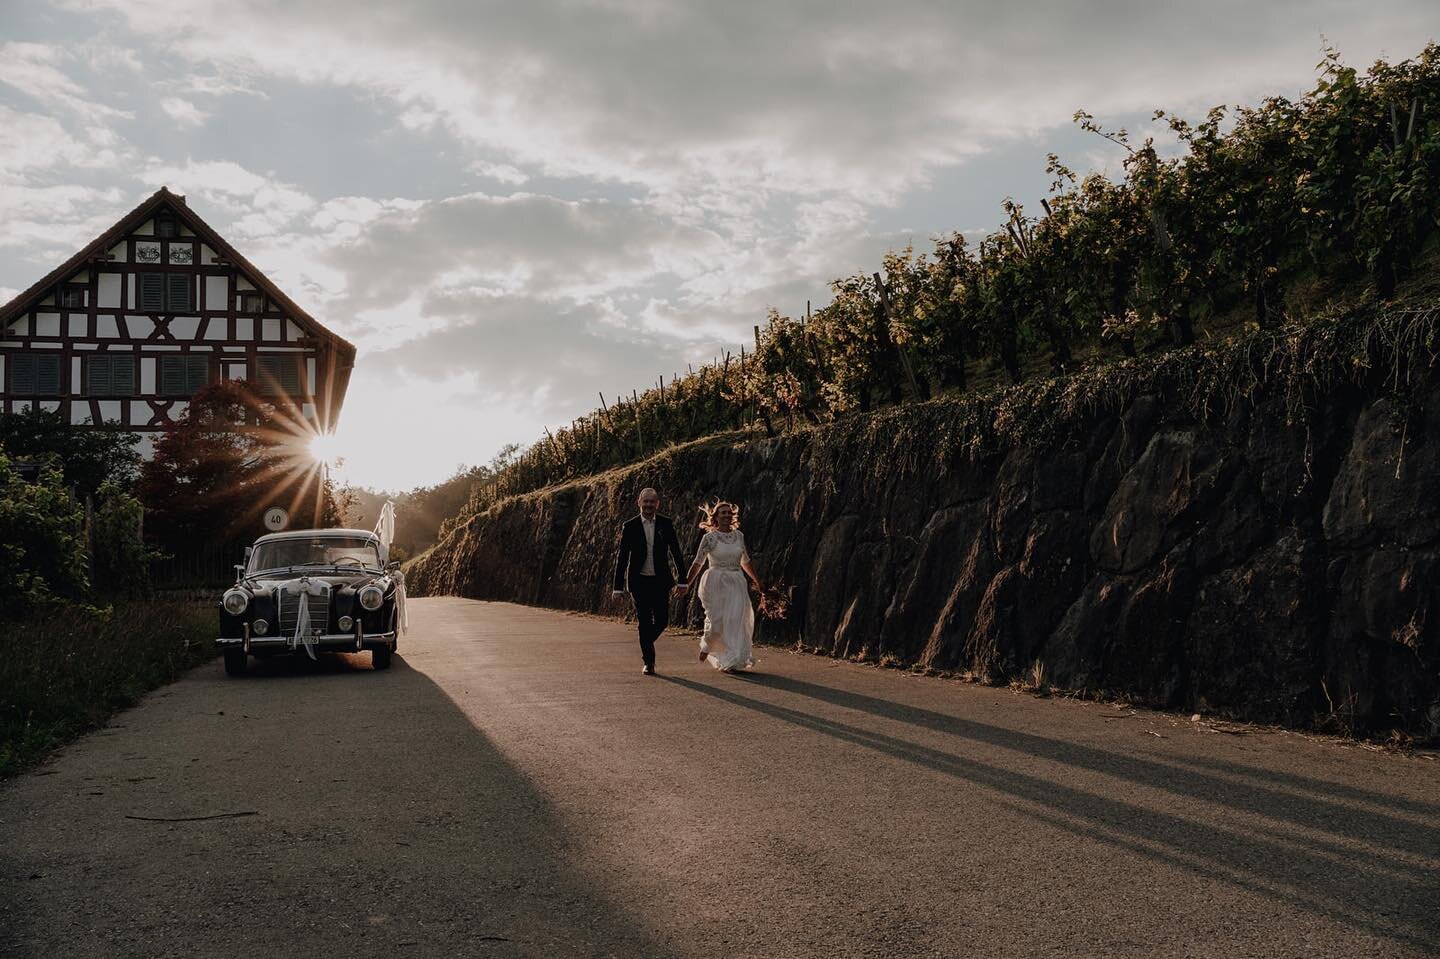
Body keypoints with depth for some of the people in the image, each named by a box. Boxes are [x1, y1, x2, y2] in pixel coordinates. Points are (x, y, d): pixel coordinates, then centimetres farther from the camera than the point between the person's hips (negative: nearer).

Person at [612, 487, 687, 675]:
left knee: (662, 620, 1)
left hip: (660, 581, 2)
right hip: (639, 582, -2)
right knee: (645, 621, -4)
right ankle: (648, 661, 9)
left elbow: (676, 552, 4)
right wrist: (618, 587, -4)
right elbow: (622, 559, -1)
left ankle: (646, 643, 32)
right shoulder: (630, 527, -3)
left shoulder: (666, 524, 1)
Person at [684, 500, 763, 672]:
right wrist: (687, 583, -7)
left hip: (737, 584, 4)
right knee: (716, 620, -5)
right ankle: (706, 646, 28)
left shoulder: (739, 535, 8)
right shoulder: (709, 537, -4)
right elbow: (698, 562, -2)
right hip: (716, 583, -3)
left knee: (735, 620, -6)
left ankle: (730, 662, 0)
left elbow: (745, 561, 20)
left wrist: (757, 581, 25)